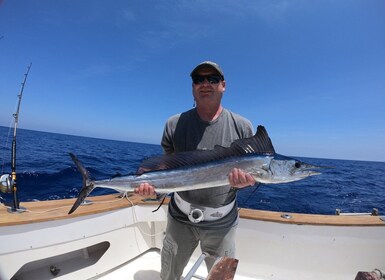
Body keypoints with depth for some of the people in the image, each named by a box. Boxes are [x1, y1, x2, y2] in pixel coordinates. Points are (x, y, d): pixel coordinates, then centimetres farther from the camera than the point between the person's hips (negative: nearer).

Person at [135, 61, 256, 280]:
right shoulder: (175, 124, -5)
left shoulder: (242, 127, -7)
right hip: (180, 218, 2)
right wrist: (152, 182, -18)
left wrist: (245, 180, -24)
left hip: (222, 223, -1)